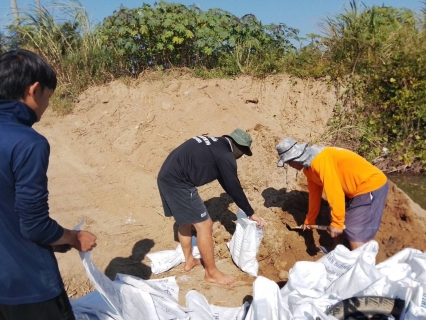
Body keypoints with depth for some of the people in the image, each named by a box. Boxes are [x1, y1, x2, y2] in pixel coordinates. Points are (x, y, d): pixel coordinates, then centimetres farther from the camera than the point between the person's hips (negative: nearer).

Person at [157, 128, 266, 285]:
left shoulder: (215, 145, 20)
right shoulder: (225, 155, -9)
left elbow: (226, 183, 27)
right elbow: (234, 187, -5)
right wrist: (250, 213, 7)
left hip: (166, 177, 10)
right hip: (177, 183, -10)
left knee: (186, 220, 25)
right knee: (204, 225, 0)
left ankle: (189, 261, 40)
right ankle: (212, 273, 16)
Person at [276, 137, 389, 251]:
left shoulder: (320, 160, -28)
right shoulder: (308, 167, 4)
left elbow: (334, 192, -30)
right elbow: (314, 193, 15)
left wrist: (337, 222, -23)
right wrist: (309, 220, 22)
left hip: (372, 185, -10)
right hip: (354, 188, 10)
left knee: (354, 232, -10)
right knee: (337, 225, 17)